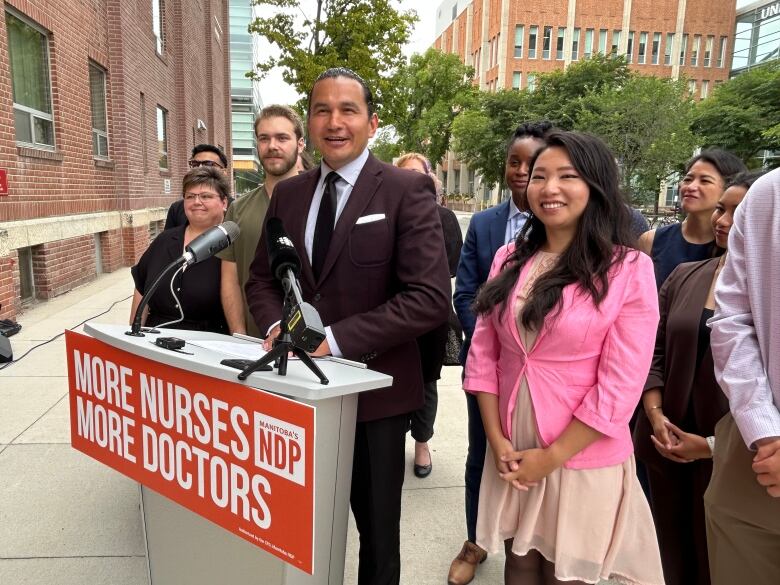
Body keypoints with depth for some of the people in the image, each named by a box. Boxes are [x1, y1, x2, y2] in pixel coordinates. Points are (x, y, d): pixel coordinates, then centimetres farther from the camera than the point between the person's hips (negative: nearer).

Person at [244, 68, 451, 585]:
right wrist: (277, 325, -9)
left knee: (377, 528, 18)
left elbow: (430, 298, -19)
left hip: (373, 389, -4)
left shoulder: (407, 189, -11)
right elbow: (261, 277, 13)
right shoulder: (287, 194, 6)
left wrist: (335, 339, -23)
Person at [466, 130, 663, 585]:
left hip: (583, 459, -3)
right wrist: (497, 440, -5)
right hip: (513, 453, 4)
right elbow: (483, 354, 2)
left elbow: (620, 387, -14)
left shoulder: (630, 269, -12)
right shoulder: (509, 259, 0)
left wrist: (552, 457, -11)